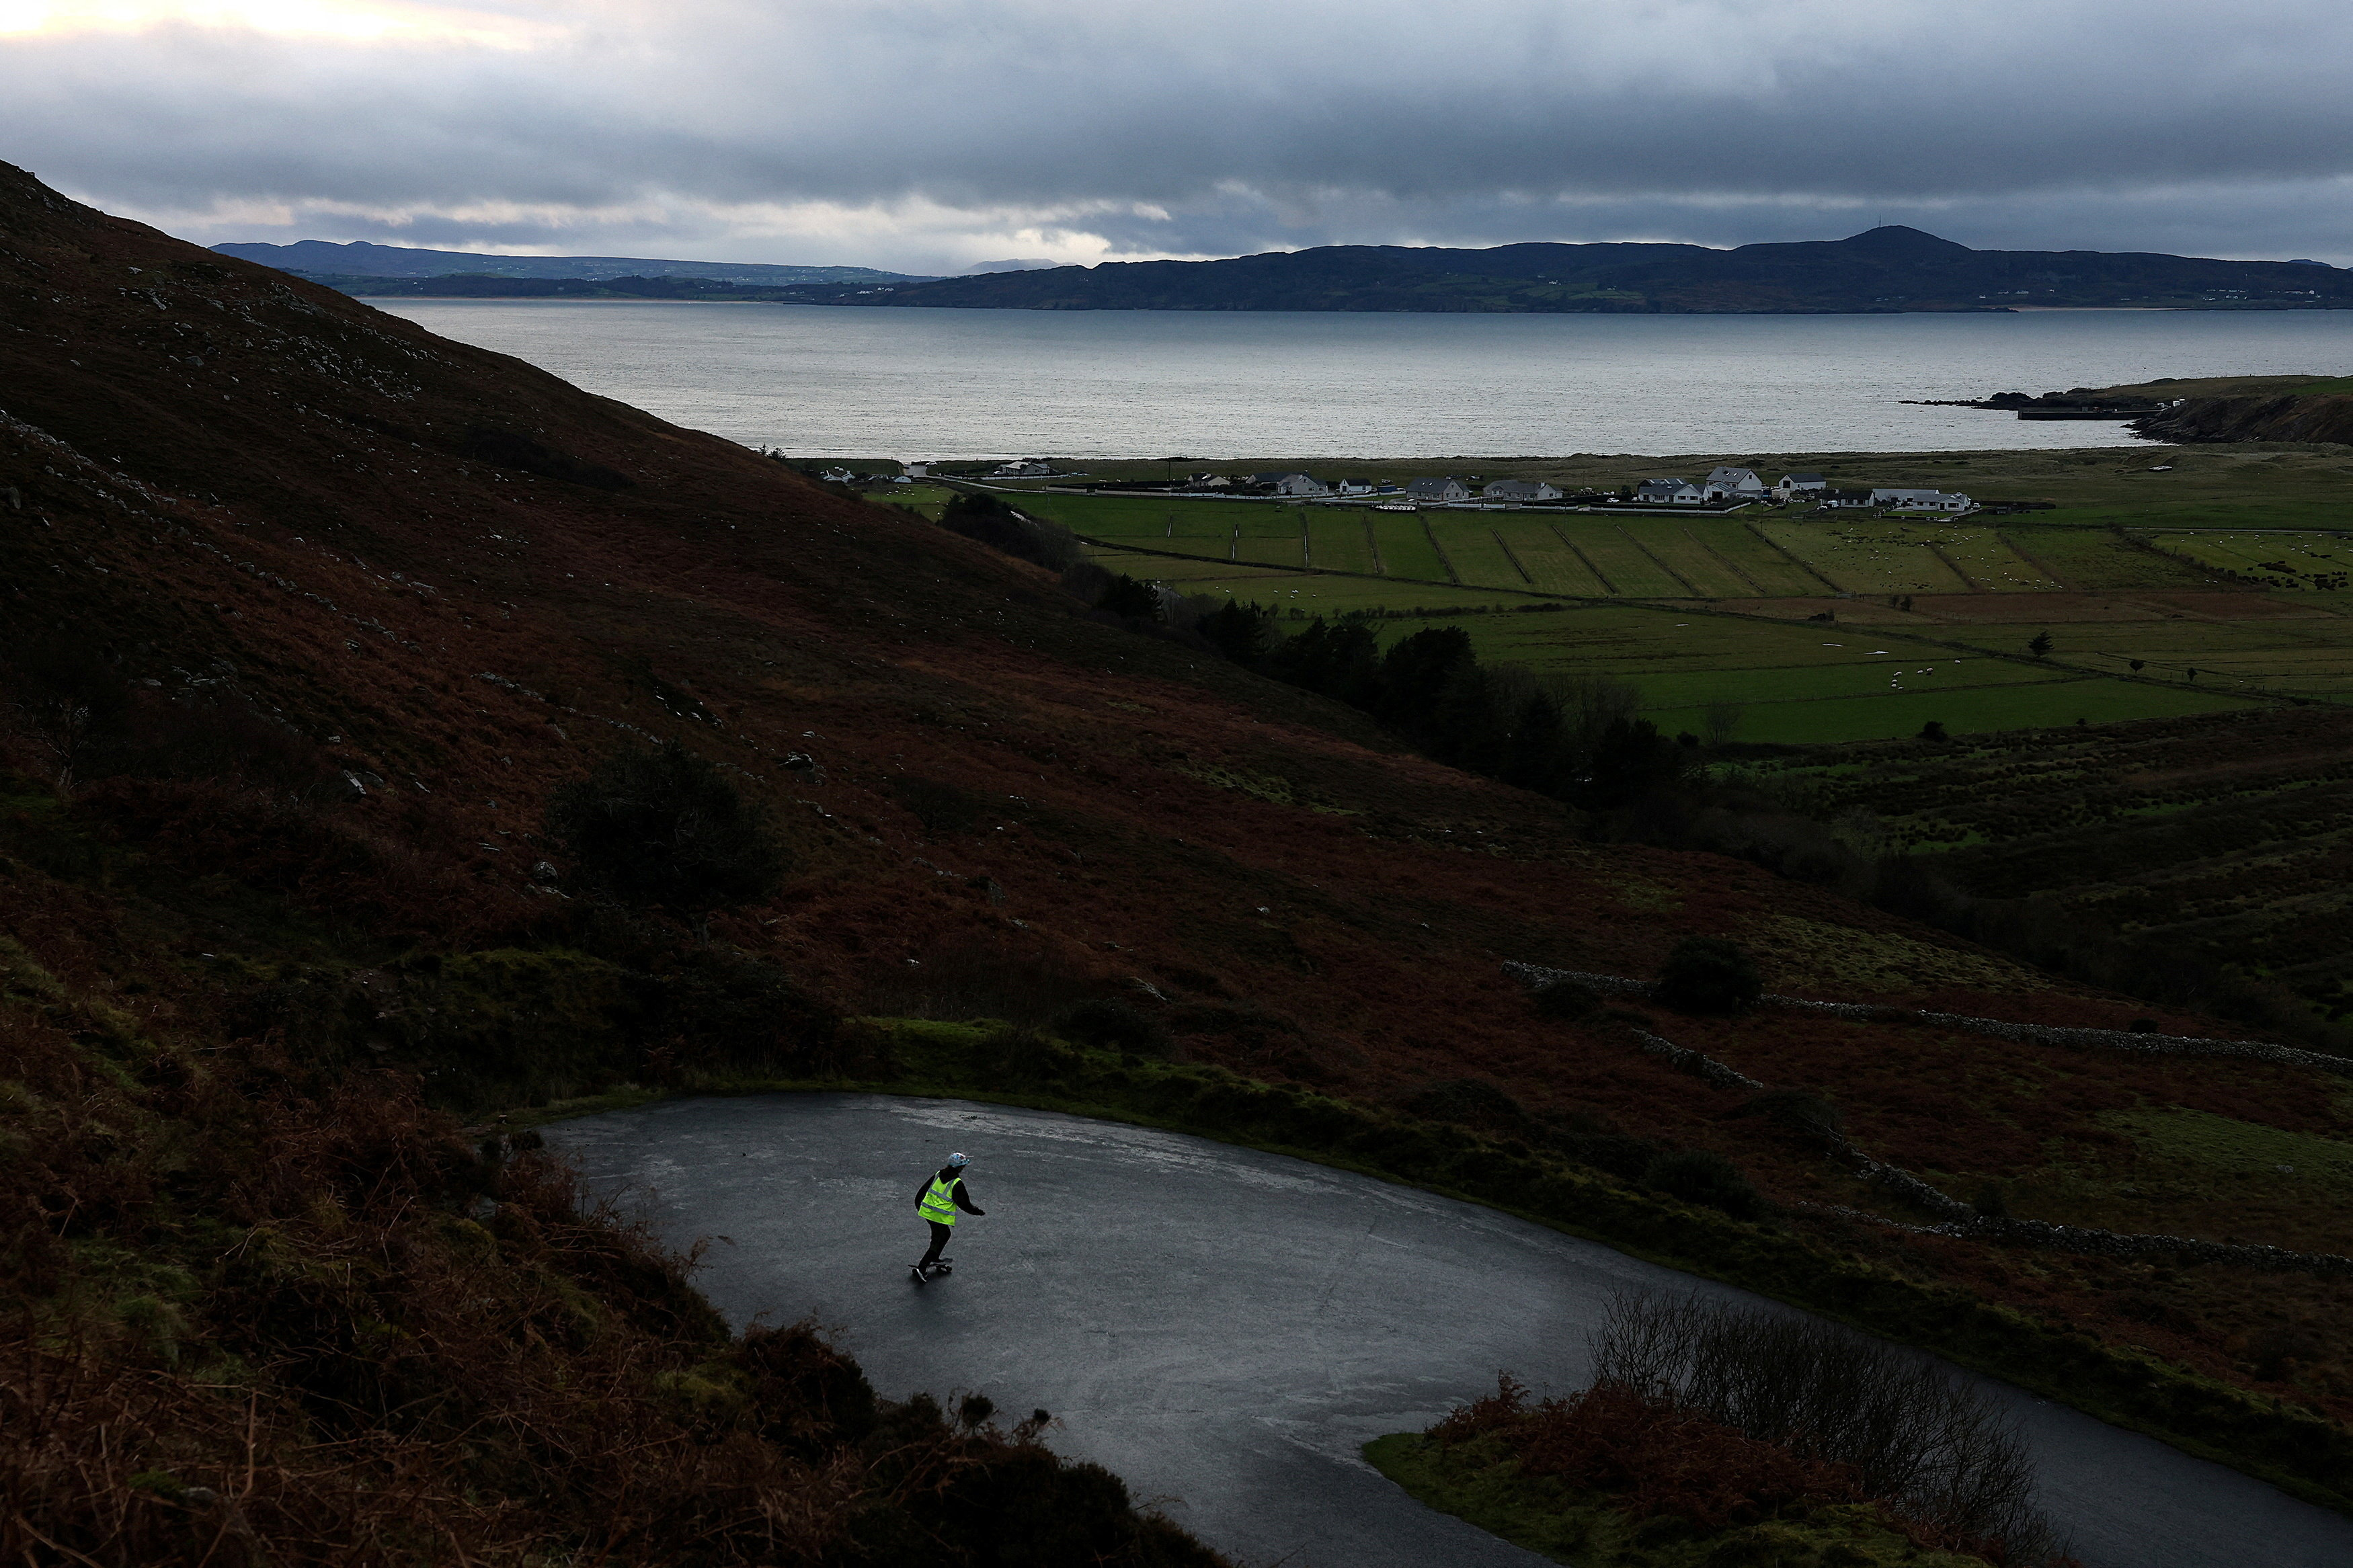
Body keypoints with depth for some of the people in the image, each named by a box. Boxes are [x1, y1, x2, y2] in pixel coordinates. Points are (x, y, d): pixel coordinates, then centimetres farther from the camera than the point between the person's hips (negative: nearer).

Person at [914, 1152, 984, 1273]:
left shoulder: (938, 1175, 6)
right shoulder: (957, 1183, -15)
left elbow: (922, 1191, 15)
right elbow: (965, 1204, -9)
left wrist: (918, 1206, 31)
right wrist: (980, 1212, 5)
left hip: (927, 1212, 8)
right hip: (941, 1217, -8)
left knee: (945, 1234, 28)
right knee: (937, 1243, 4)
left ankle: (934, 1258, 42)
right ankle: (921, 1269, -3)